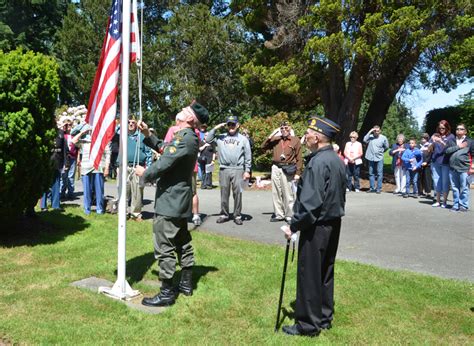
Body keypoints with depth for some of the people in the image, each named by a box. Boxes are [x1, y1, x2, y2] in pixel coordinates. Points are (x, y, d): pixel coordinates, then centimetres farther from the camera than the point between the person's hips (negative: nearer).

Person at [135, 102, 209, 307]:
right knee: (182, 242, 17)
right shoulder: (189, 137, 12)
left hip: (169, 201, -11)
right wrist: (147, 135, 15)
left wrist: (144, 173, -7)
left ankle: (167, 293, 5)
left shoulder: (185, 138, -20)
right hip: (180, 200, 11)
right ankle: (186, 284, 29)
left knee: (164, 247, -3)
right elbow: (164, 150, 21)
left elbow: (164, 163, -24)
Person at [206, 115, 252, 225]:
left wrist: (247, 171, -2)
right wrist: (215, 128, 0)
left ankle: (237, 215, 8)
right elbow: (208, 140, 3)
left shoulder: (243, 139, 9)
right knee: (224, 193, 6)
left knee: (237, 193, -1)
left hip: (238, 170, -1)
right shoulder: (220, 137, 12)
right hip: (224, 170, 1)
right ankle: (224, 214, 16)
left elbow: (248, 156, 6)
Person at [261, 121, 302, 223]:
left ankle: (289, 215, 7)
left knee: (288, 193, -2)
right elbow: (263, 147, 7)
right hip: (275, 168, 4)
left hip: (287, 169, -4)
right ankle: (278, 214, 16)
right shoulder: (276, 139, 12)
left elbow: (299, 158, 0)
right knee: (276, 192, 7)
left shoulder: (295, 140, 3)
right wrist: (271, 135, 0)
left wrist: (298, 173, -5)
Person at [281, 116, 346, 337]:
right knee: (325, 273, 17)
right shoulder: (337, 160, 8)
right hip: (333, 224, 9)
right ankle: (324, 318, 30)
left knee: (309, 276, 2)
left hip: (316, 227, -9)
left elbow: (310, 202, -25)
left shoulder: (318, 162, -21)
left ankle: (308, 325, 14)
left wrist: (293, 226, -16)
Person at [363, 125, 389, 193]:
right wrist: (370, 131, -19)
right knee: (371, 173, 7)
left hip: (379, 158, -1)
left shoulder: (383, 138, -1)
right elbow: (365, 140, -21)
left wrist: (381, 151, 12)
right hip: (371, 158, 2)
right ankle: (372, 188, 15)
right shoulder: (370, 136, -1)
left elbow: (386, 147, 12)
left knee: (379, 174, 0)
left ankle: (379, 188, 5)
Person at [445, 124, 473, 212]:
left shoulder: (470, 141, 5)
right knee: (455, 188, 8)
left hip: (464, 168, -3)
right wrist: (458, 146, -7)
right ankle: (455, 205, 15)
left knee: (464, 188, -2)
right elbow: (447, 150, -1)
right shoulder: (451, 141, 13)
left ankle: (464, 206, 5)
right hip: (452, 168, 3)